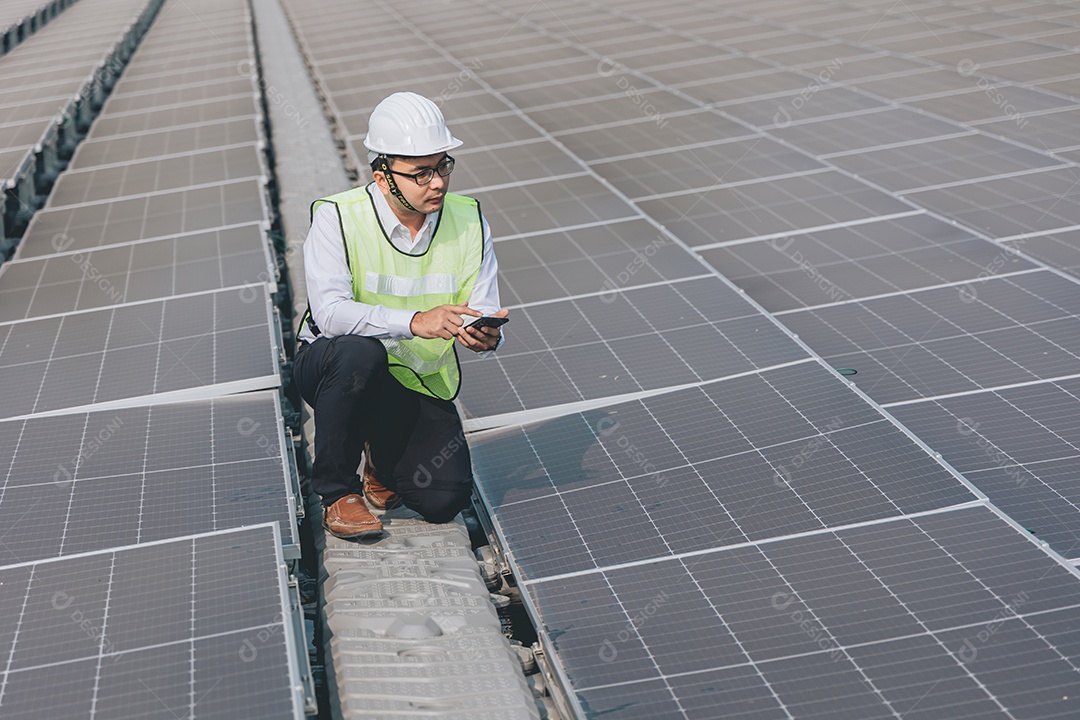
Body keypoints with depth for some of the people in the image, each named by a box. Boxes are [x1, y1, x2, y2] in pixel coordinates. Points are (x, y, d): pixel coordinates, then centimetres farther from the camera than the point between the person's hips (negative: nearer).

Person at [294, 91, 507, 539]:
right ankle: (337, 490, -15)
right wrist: (415, 322, -42)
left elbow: (483, 315, -8)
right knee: (360, 351, -39)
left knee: (445, 499, -18)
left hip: (420, 384, 2)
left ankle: (384, 459, 20)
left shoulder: (469, 223, -5)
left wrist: (485, 336, -34)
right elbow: (330, 311, -28)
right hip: (331, 368, -2)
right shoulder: (338, 218, -16)